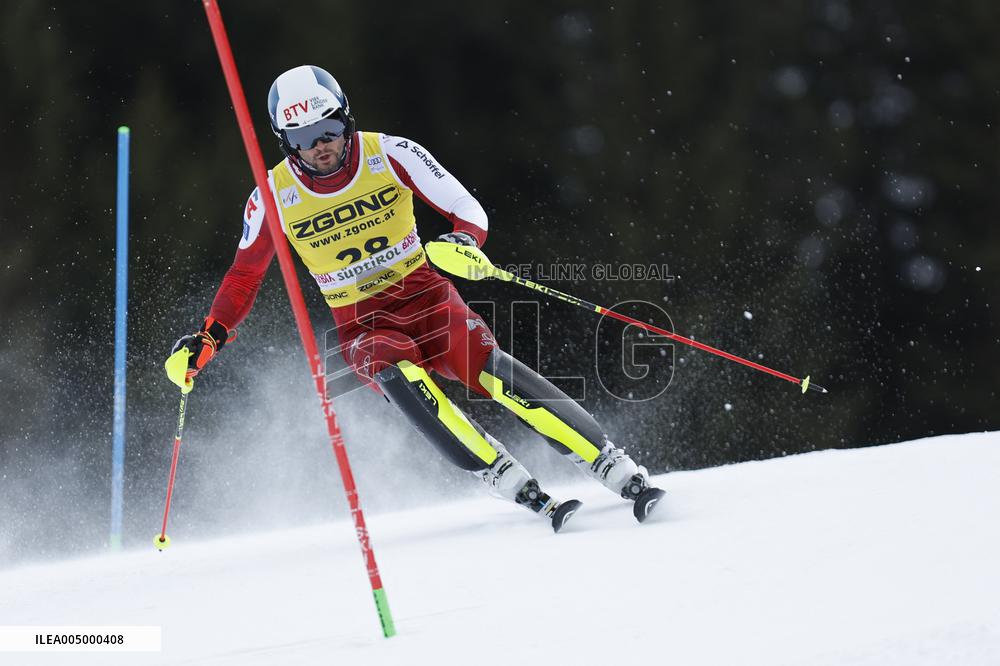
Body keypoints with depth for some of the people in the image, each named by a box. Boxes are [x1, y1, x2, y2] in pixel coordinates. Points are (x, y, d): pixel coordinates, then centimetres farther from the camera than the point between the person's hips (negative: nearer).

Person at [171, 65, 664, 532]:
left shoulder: (389, 154, -8)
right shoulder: (275, 196, -5)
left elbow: (468, 210, -7)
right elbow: (245, 275, 10)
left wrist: (462, 242, -29)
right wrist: (209, 337, -1)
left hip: (425, 297, 0)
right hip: (362, 326, 0)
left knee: (489, 370, -25)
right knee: (398, 374, -33)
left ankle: (620, 473, -22)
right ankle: (524, 492, -34)